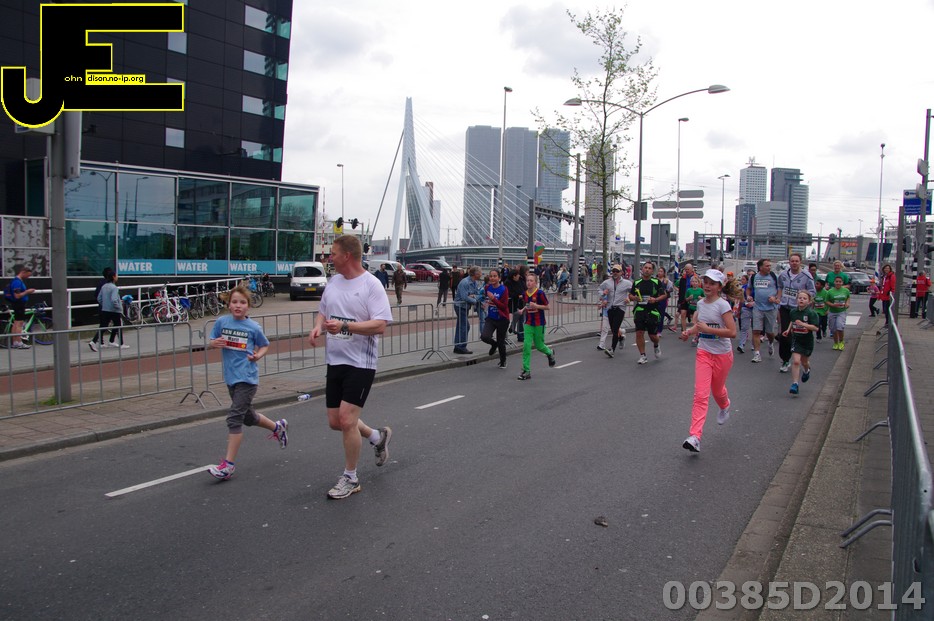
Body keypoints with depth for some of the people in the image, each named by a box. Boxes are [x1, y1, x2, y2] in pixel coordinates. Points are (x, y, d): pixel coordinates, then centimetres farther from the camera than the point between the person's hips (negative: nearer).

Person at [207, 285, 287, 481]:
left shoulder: (253, 327, -6)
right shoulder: (222, 322, 2)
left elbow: (265, 345, 9)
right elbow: (211, 344, 10)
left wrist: (258, 355, -12)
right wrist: (214, 343, -13)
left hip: (247, 378, -6)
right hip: (230, 377, 6)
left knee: (234, 418, -11)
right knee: (247, 416, 20)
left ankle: (228, 465, -6)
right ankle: (278, 427, 46)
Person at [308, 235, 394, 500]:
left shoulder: (371, 285, -12)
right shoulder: (333, 281, 10)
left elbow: (380, 325, -19)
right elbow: (323, 311, 22)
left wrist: (345, 325, -28)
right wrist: (318, 327, 0)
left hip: (360, 363, -8)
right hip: (334, 361, 8)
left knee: (346, 420, -10)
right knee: (335, 421, 12)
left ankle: (350, 478, 9)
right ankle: (378, 436, 39)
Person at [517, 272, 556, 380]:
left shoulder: (540, 293, -14)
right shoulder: (524, 294, 3)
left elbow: (547, 306, -9)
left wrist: (536, 306, -23)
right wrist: (523, 309, 0)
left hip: (539, 323, -4)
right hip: (528, 323, 4)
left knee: (539, 346, 8)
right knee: (526, 345, -6)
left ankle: (550, 352, 45)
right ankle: (526, 371, -3)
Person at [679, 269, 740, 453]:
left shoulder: (723, 305, -14)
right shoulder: (700, 303, 3)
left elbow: (732, 332, -20)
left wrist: (707, 329, -24)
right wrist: (689, 332, -2)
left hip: (722, 354, -3)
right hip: (704, 352, 3)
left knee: (717, 390, 17)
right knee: (700, 394, -9)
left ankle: (725, 407, 56)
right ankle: (695, 437, -17)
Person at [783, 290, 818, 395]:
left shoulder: (811, 313, -16)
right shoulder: (793, 311, -3)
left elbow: (816, 328, -22)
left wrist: (803, 324, -31)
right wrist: (789, 329, 6)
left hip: (807, 340, -2)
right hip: (796, 339, 2)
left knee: (804, 362, 17)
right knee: (796, 361, -12)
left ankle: (807, 371, 54)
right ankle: (795, 384, -11)